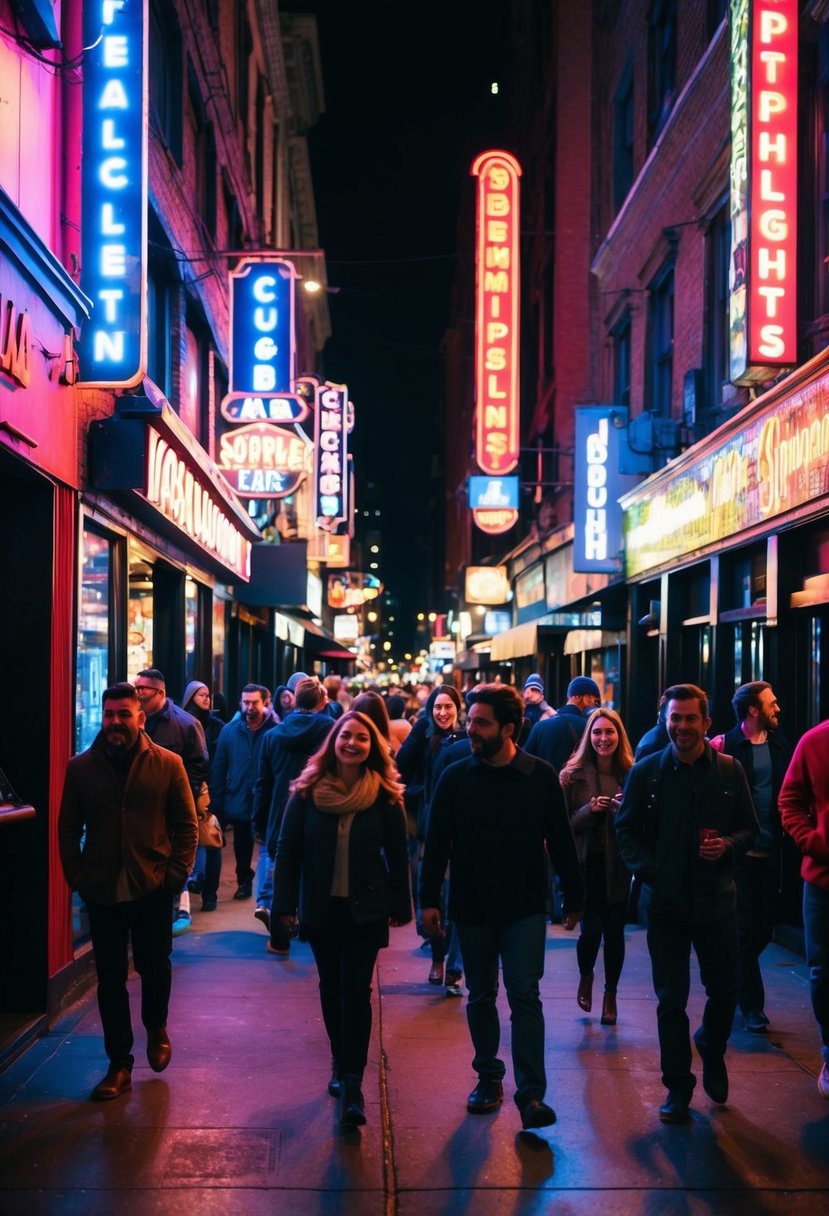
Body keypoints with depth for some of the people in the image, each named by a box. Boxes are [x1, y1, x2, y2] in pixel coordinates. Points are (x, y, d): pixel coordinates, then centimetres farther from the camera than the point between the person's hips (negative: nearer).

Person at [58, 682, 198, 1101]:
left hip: (153, 888, -1)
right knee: (110, 979, 6)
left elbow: (186, 824, 1)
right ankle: (119, 1064, 17)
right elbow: (68, 829, 6)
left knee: (155, 966, 10)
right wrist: (77, 877, -3)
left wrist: (177, 873, -6)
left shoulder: (168, 764, -2)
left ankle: (157, 1026, 40)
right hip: (102, 890, 1)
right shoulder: (80, 768, 2)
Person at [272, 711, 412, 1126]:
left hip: (365, 908, -2)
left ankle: (352, 1083, -6)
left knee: (356, 991, -6)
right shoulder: (308, 790, -4)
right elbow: (288, 848, -1)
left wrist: (400, 905, 3)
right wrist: (285, 903, -4)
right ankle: (341, 1064, 27)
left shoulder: (385, 796, -5)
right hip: (321, 906, 2)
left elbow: (397, 855, 1)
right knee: (332, 988, 11)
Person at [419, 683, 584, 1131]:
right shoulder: (455, 777, -4)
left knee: (524, 996, -6)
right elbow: (436, 843, -1)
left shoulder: (541, 777, -7)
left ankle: (531, 1092, -3)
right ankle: (489, 1077, 27)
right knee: (481, 997, 13)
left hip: (524, 908, -2)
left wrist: (573, 897, 3)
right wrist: (429, 898, -4)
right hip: (471, 908, 2)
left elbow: (560, 842, 0)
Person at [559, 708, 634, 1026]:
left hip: (618, 865, 1)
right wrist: (589, 810, -17)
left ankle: (610, 994, 26)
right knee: (592, 929, -4)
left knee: (614, 931, 5)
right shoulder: (574, 774, -2)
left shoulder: (631, 774, 1)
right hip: (586, 864, -1)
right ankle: (585, 977, 29)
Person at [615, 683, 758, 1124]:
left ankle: (712, 1052, 40)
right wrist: (648, 870, -13)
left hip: (716, 900, 1)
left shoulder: (729, 770, 1)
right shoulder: (646, 772, -2)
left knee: (724, 992, 10)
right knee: (671, 999, 4)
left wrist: (727, 845, -14)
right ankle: (678, 1086, 19)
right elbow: (626, 831, 2)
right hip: (665, 901, -1)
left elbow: (749, 828, 7)